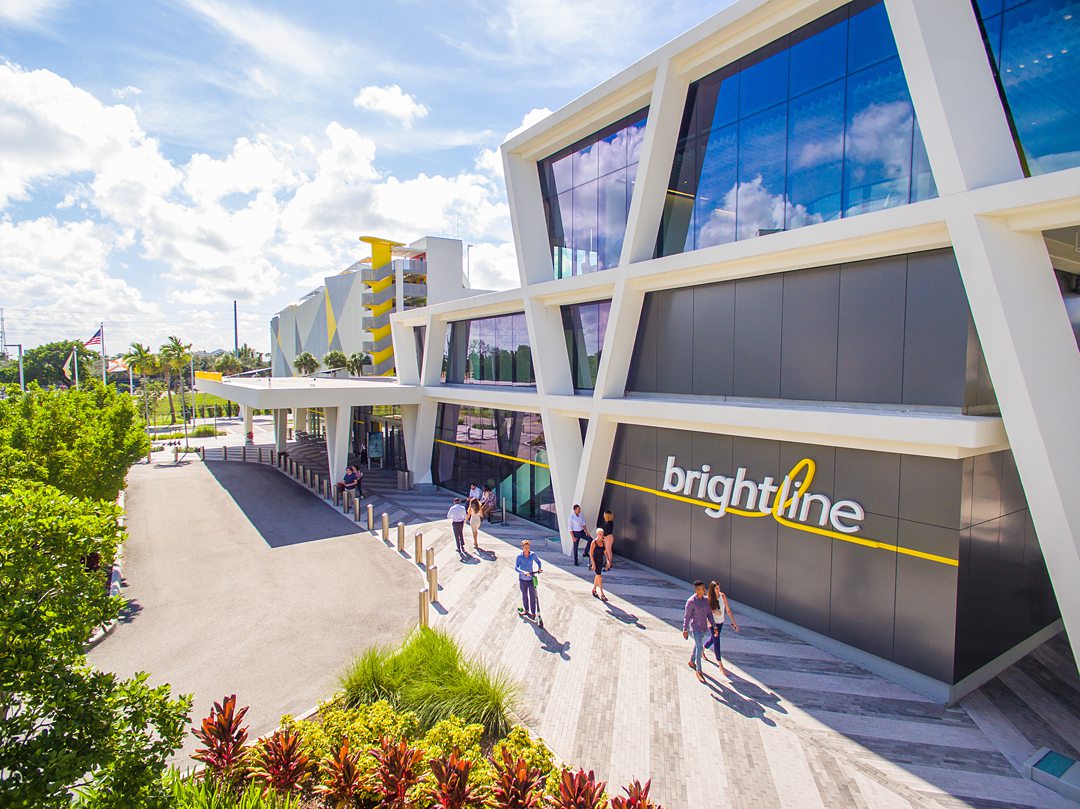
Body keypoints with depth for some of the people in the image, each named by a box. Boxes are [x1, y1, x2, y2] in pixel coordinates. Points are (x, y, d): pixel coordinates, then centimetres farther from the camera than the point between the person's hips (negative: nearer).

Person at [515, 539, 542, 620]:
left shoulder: (533, 555, -8)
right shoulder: (519, 556, -12)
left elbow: (538, 562, 8)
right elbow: (516, 567, -17)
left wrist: (540, 568, -11)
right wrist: (523, 572, -32)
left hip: (531, 578, 0)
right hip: (522, 579, 0)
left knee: (533, 596, -1)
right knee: (524, 595, 17)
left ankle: (533, 613, 9)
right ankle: (526, 609, 37)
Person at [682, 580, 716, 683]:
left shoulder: (705, 599, -1)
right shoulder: (691, 601, -21)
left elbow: (709, 613, 5)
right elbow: (686, 616, -14)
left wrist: (714, 626, 0)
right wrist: (685, 630, -11)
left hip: (704, 627, 7)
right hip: (695, 628, -7)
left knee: (697, 645, 22)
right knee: (700, 648, -8)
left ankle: (691, 662, 44)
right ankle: (699, 672, 4)